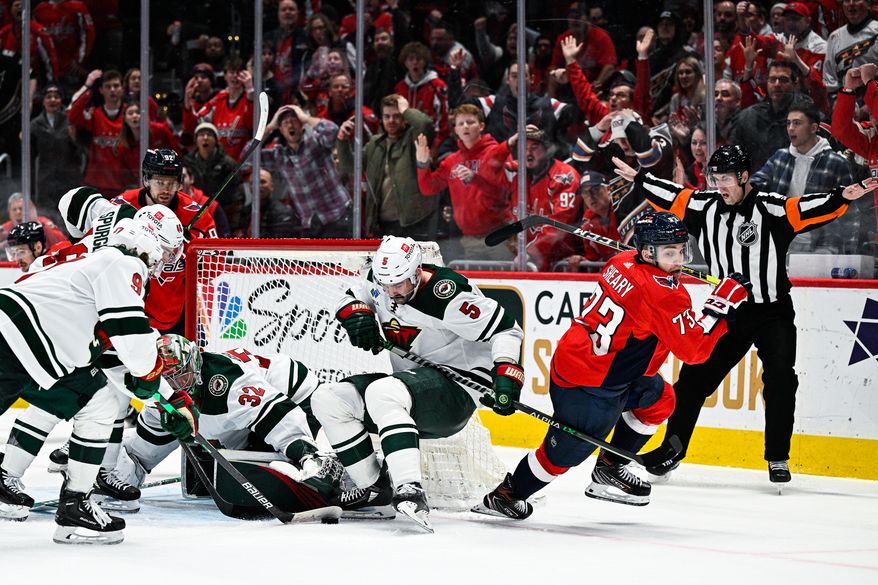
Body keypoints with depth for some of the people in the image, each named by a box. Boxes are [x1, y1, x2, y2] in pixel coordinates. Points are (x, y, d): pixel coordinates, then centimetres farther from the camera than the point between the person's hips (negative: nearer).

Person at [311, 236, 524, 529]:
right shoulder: (382, 280, 1)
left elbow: (506, 329, -17)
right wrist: (357, 313, -3)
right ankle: (376, 492, 1)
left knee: (382, 393, -37)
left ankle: (410, 492, -50)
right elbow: (351, 298, 21)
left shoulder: (447, 295, -21)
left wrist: (506, 374, -31)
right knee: (327, 399, -2)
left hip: (456, 389, -9)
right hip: (413, 384, 9)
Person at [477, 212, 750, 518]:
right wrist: (720, 306, -17)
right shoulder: (663, 294, -23)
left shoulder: (623, 263, 2)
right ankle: (505, 495, 21)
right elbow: (693, 349, -20)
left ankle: (609, 470, 29)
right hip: (586, 388, -10)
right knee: (565, 452, 3)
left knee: (659, 398, 22)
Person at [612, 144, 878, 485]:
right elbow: (673, 197, 15)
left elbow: (808, 209, -26)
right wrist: (638, 178, 24)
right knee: (694, 378, 4)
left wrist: (843, 197, -42)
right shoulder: (705, 207, 1)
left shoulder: (772, 209, -14)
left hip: (773, 313, -4)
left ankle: (778, 459, -6)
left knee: (780, 380, -17)